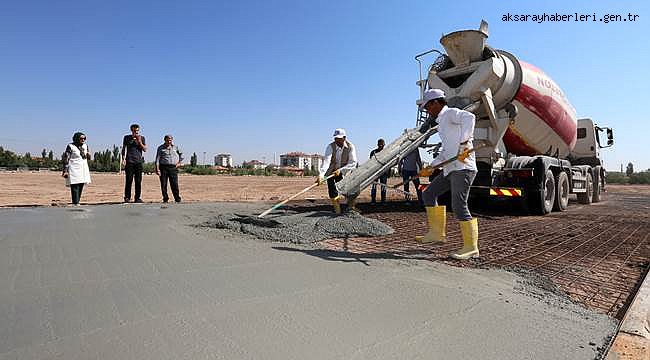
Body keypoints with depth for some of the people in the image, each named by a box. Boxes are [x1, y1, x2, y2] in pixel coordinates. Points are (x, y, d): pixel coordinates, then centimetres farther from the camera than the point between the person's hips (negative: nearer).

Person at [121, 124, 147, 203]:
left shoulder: (142, 138, 11)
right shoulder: (127, 137, 9)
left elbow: (145, 149, 4)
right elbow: (123, 148, 12)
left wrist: (139, 142, -9)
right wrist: (123, 159, 3)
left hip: (139, 161, 1)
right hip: (129, 161, -1)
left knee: (138, 181, 0)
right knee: (129, 180, -5)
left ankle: (137, 198, 6)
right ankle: (127, 197, 3)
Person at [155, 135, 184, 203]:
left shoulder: (175, 147, 12)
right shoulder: (160, 148, 7)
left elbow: (181, 154, 26)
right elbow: (157, 159, 2)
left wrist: (179, 162, 13)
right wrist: (157, 169, -8)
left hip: (173, 167, 0)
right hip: (163, 167, 0)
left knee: (174, 184, -5)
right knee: (163, 184, 1)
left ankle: (177, 199, -1)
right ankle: (165, 199, 10)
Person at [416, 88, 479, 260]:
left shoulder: (451, 113, -4)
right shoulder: (442, 121, 25)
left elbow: (469, 117, -27)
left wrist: (464, 143, -34)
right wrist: (431, 167, 27)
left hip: (463, 168, -10)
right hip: (450, 169, 10)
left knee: (459, 206, -10)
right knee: (429, 194, 11)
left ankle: (471, 247, -1)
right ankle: (437, 233, 17)